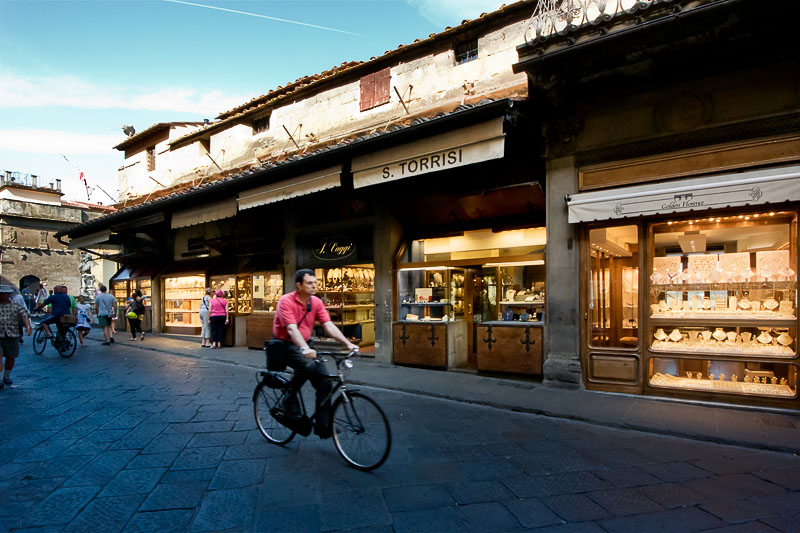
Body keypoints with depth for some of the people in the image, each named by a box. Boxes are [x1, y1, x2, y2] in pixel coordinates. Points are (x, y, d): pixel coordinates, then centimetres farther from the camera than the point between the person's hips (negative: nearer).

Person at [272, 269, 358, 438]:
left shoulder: (316, 303, -1)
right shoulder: (286, 301, -18)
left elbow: (329, 326, -9)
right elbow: (292, 329, -30)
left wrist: (347, 343, -22)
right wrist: (305, 349, -46)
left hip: (306, 345, 6)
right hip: (286, 345, -6)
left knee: (325, 381, -7)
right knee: (307, 365, -35)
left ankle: (323, 425, 6)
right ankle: (289, 406, -13)